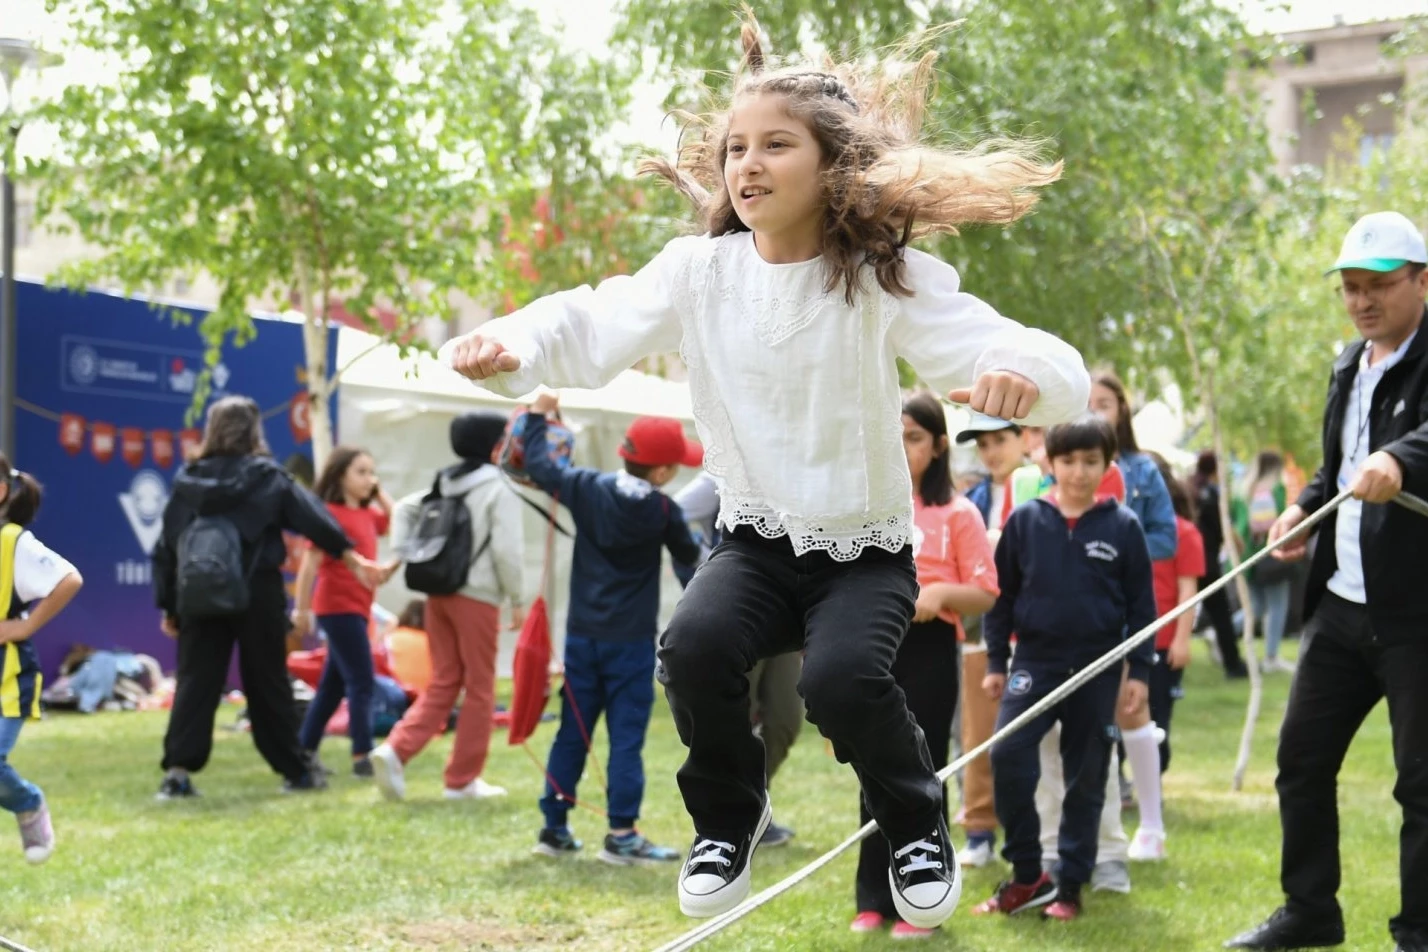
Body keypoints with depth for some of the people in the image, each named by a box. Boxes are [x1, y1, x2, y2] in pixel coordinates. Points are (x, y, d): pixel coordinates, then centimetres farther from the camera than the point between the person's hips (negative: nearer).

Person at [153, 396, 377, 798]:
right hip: (257, 595, -2)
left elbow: (166, 546, 9)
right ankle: (295, 770, 15)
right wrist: (348, 554, -10)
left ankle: (178, 770, -9)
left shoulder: (188, 481, 8)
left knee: (195, 683, 3)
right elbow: (311, 515, -9)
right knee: (267, 684, 7)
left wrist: (169, 606, 13)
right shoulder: (266, 476, -1)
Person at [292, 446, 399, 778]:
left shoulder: (368, 514, 11)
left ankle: (304, 751, 21)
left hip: (357, 608, 9)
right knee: (361, 682, -10)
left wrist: (380, 493, 13)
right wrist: (301, 610, -18)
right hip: (338, 607, -9)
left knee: (333, 685, 13)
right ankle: (363, 757, -10)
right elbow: (309, 563, -16)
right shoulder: (330, 513, -13)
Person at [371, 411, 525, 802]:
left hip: (439, 593, 7)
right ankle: (462, 779, 8)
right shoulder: (500, 488, -9)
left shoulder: (446, 483, 13)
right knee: (479, 689, 4)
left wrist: (400, 556, 9)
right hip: (477, 597, -7)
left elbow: (404, 508, 13)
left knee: (442, 684, 11)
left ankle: (395, 751, -8)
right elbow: (507, 550, -14)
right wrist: (518, 596, -5)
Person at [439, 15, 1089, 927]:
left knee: (843, 675, -29)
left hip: (866, 550, -2)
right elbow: (594, 326, -17)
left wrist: (1023, 374, -48)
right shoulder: (698, 270, -5)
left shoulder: (889, 278, -14)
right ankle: (729, 817, 5)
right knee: (694, 645, -27)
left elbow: (1057, 371, -22)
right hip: (758, 541, 2)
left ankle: (917, 826, 5)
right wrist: (511, 345, -40)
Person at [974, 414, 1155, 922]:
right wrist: (995, 661, 6)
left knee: (1086, 779, 6)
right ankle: (1027, 874, -3)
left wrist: (1139, 671, 1)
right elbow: (1003, 592, 7)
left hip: (1097, 669, 0)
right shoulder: (1025, 520, 1)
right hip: (1035, 660, 0)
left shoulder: (1123, 526, -1)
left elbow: (1141, 602, 4)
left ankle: (1070, 884, 18)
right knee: (1007, 753, -17)